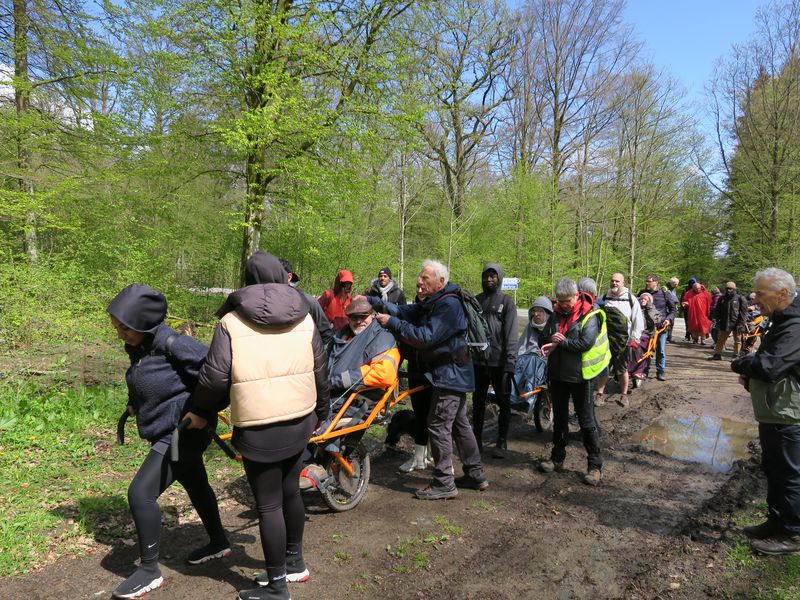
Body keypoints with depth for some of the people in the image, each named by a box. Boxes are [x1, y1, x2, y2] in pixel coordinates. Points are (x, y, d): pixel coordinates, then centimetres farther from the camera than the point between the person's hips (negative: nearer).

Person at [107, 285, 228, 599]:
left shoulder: (172, 344, -25)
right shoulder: (139, 346, 2)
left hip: (184, 432, -10)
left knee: (140, 493, -10)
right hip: (171, 432, 10)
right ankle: (219, 542, 43)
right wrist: (134, 403, 5)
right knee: (196, 485, 23)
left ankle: (149, 571, 8)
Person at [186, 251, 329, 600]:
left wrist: (201, 412, 8)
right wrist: (321, 412, 22)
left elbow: (215, 377, -10)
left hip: (257, 429, -5)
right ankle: (295, 562, 38)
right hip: (299, 422, 5)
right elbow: (320, 371, 8)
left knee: (268, 505, 6)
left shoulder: (232, 321, -7)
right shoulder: (303, 318, 4)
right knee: (290, 491, 21)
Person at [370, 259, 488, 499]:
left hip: (450, 374, -10)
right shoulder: (430, 303, 12)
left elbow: (426, 337, -27)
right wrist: (374, 302, -8)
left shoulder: (448, 305, -20)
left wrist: (392, 322, -22)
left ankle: (444, 483, 4)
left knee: (438, 426, -5)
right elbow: (405, 312, 3)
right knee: (459, 423, 17)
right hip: (453, 374, 10)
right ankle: (475, 474, 28)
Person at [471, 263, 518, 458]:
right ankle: (477, 438, 27)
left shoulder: (507, 301, -3)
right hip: (479, 360, 4)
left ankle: (502, 442, 18)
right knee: (478, 400, 13)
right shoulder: (476, 300, 8)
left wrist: (510, 362, -16)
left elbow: (511, 334, -9)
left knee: (503, 401, 7)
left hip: (499, 361, -3)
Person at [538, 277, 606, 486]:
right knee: (559, 418, 17)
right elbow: (545, 335, 9)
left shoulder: (589, 316, -13)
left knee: (586, 421, 2)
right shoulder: (556, 314, 6)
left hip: (579, 375, -6)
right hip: (557, 374, 6)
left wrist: (560, 342, -14)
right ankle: (557, 458, 31)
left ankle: (595, 465, 14)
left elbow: (585, 343, -23)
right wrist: (553, 342, -13)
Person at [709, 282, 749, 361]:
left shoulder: (740, 299, -3)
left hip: (736, 324, -4)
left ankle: (736, 356, 14)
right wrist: (717, 320, 5)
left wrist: (741, 323, -14)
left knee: (737, 341, 6)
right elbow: (717, 312, 15)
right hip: (724, 323, 4)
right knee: (721, 339, 7)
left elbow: (743, 312, -7)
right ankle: (717, 354, 13)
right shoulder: (722, 299, 10)